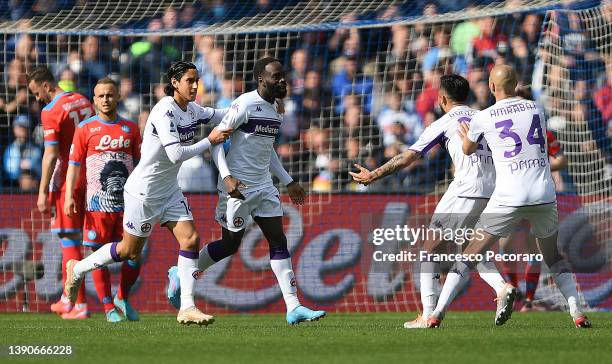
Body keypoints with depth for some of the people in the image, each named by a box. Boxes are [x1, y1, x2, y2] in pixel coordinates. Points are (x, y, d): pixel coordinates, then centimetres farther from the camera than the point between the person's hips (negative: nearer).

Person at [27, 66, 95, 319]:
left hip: (65, 182, -8)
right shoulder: (83, 102, 11)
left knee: (69, 240, -4)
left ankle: (80, 305, -7)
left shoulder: (51, 111, -13)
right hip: (87, 181, 8)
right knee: (72, 238, 17)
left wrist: (43, 192, -15)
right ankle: (67, 299, 23)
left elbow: (51, 154, -17)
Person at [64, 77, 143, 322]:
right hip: (97, 204, -2)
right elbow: (74, 164, 2)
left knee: (134, 254, 0)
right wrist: (69, 196, -9)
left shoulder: (131, 128, 11)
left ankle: (123, 299, 21)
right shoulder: (85, 129, 4)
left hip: (127, 201, 2)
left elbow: (140, 164, 16)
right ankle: (109, 308, 6)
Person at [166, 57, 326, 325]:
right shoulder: (245, 104, -15)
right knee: (230, 244, 3)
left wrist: (288, 182, 24)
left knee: (278, 241, -1)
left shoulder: (273, 108, 12)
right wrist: (227, 176, -26)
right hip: (237, 186, -8)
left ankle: (293, 308, -4)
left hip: (264, 186, 8)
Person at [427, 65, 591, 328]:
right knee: (553, 256, 21)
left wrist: (464, 135, 45)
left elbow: (468, 150, 21)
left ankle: (438, 312, -1)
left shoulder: (482, 119, 0)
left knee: (471, 254, 6)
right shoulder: (536, 110, 10)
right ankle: (577, 312, 8)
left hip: (508, 198, -3)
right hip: (545, 196, 3)